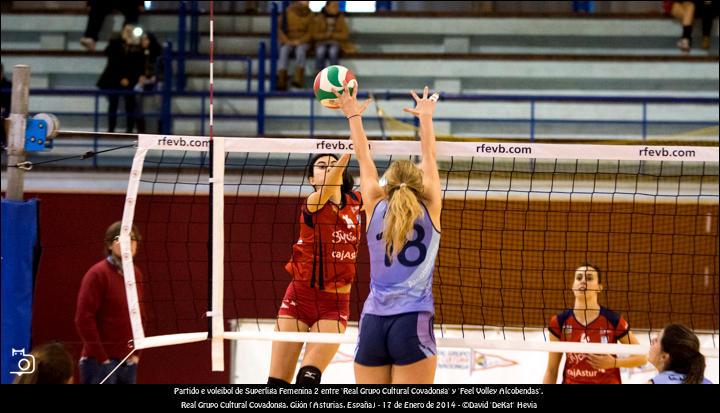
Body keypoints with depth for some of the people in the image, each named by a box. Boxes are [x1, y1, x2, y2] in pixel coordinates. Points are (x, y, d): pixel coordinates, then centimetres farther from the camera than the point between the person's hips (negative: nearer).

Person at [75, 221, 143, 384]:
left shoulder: (136, 274, 12)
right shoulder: (97, 274, -9)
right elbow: (83, 319, -14)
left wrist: (137, 352, 9)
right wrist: (101, 357, -14)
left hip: (128, 362, 7)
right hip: (100, 362, -7)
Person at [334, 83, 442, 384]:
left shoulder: (376, 210, 8)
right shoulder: (429, 211, 4)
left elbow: (364, 159, 21)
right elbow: (429, 156, 18)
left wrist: (354, 116, 34)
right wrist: (426, 116, 32)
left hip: (372, 325, 3)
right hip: (413, 324, -3)